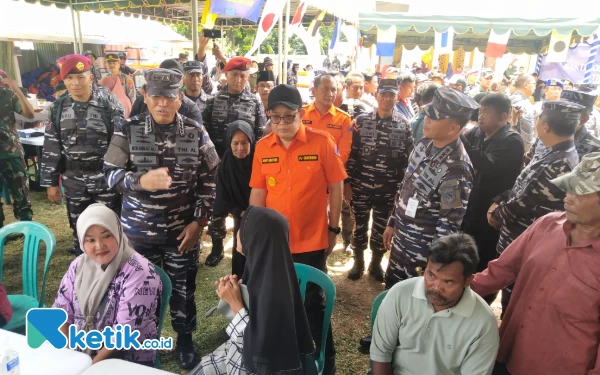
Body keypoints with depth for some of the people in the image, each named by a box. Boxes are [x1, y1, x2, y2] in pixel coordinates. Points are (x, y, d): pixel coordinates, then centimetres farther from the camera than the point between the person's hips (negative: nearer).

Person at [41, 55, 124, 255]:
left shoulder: (108, 102, -7)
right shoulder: (58, 108, 2)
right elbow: (52, 148, 6)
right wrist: (51, 182, 6)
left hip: (106, 176, -3)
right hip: (74, 180, 4)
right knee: (79, 226, 16)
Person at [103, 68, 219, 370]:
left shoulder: (196, 133, -4)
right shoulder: (128, 130, -5)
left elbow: (208, 180, -1)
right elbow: (111, 174, -5)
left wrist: (199, 222, -6)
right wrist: (141, 180, -25)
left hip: (183, 230, 0)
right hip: (139, 230, 0)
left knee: (183, 289, 13)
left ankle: (185, 341, 36)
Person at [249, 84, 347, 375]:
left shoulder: (322, 142, -10)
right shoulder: (262, 147, 0)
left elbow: (336, 187, -4)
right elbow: (258, 192, 5)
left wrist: (333, 228, -2)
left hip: (311, 241, -3)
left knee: (312, 302, 9)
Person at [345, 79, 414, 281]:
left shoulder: (404, 125, -1)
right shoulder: (362, 120, -3)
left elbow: (408, 158, 1)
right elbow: (351, 153, -2)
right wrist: (347, 182, -4)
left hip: (388, 189, 1)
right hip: (361, 186, 0)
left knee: (382, 227, 13)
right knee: (360, 225, 12)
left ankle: (376, 263, 34)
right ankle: (358, 262, 32)